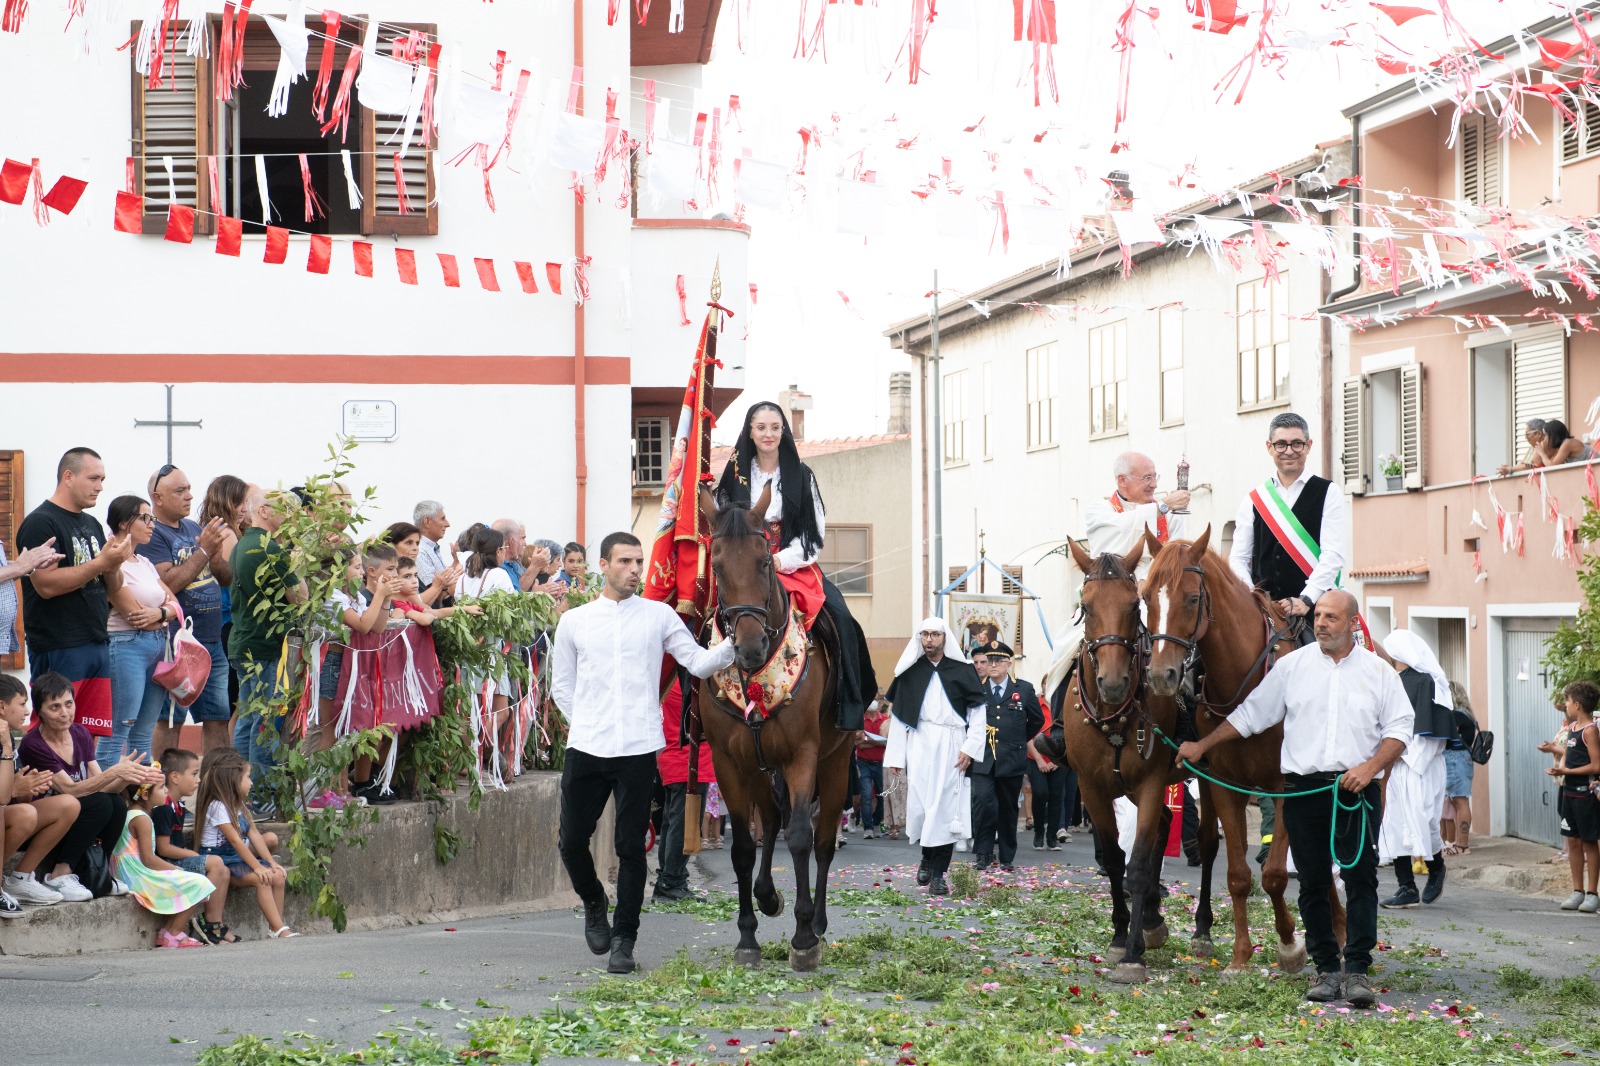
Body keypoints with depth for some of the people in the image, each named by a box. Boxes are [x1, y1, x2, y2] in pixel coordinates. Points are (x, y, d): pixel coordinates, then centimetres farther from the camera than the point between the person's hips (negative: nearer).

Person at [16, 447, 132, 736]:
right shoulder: (40, 522, -7)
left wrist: (115, 564, -3)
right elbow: (46, 584, -19)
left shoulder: (92, 525, 18)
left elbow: (111, 588, 19)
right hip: (58, 649, -8)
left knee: (92, 735, 7)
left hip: (97, 644, 8)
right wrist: (101, 562, -19)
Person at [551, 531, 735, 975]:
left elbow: (699, 662, 1)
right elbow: (562, 687, 15)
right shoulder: (574, 621, 8)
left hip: (638, 750, -1)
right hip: (586, 750, 1)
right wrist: (588, 726, 6)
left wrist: (733, 645, -16)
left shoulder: (658, 615, 6)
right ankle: (594, 903, 32)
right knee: (572, 841, 3)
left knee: (631, 847, 1)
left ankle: (624, 939, 10)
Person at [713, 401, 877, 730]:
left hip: (794, 565, 0)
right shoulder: (735, 475, 9)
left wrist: (782, 560, -11)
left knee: (840, 618, -23)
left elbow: (815, 531, 3)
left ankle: (851, 709, -18)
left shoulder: (802, 476, 7)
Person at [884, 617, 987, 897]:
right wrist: (895, 756, 3)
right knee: (919, 805, -2)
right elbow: (898, 716, 9)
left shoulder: (962, 671, 6)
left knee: (946, 808, -5)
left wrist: (970, 747, -6)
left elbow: (978, 711, 5)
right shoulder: (910, 672, 10)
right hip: (919, 745, 1)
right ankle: (927, 857, 23)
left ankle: (937, 873, -2)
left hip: (950, 746, -1)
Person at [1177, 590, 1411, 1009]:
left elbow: (1399, 729, 3)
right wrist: (1202, 746, 12)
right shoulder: (1292, 666, 7)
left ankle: (1358, 969, -4)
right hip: (1304, 789, 2)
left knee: (1361, 879, -7)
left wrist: (1371, 766, -12)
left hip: (1357, 790, -1)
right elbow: (1250, 714, 13)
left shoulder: (1378, 671, 5)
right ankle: (1326, 969, 12)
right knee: (1313, 883, 4)